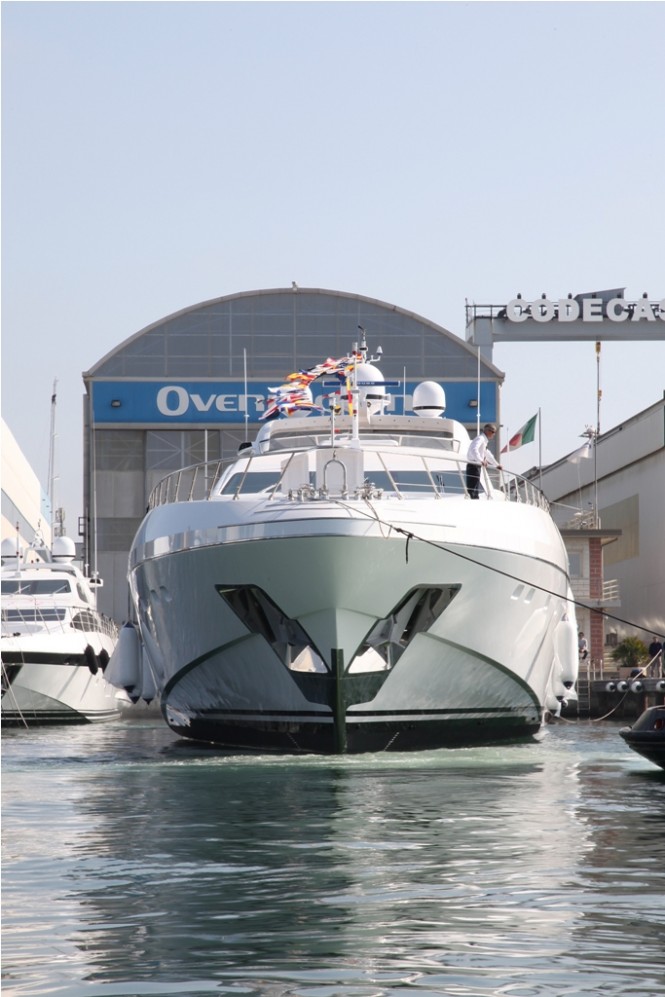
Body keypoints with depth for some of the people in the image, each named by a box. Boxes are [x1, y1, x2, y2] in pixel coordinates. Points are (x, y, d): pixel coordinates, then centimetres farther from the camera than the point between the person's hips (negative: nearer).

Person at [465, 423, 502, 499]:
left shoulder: (484, 440, 20)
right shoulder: (480, 439, -12)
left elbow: (487, 453, 36)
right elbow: (474, 450, -31)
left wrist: (496, 464, 43)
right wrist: (481, 460, -42)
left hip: (476, 467, 10)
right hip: (473, 466, -10)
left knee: (476, 491, 10)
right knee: (472, 490, -14)